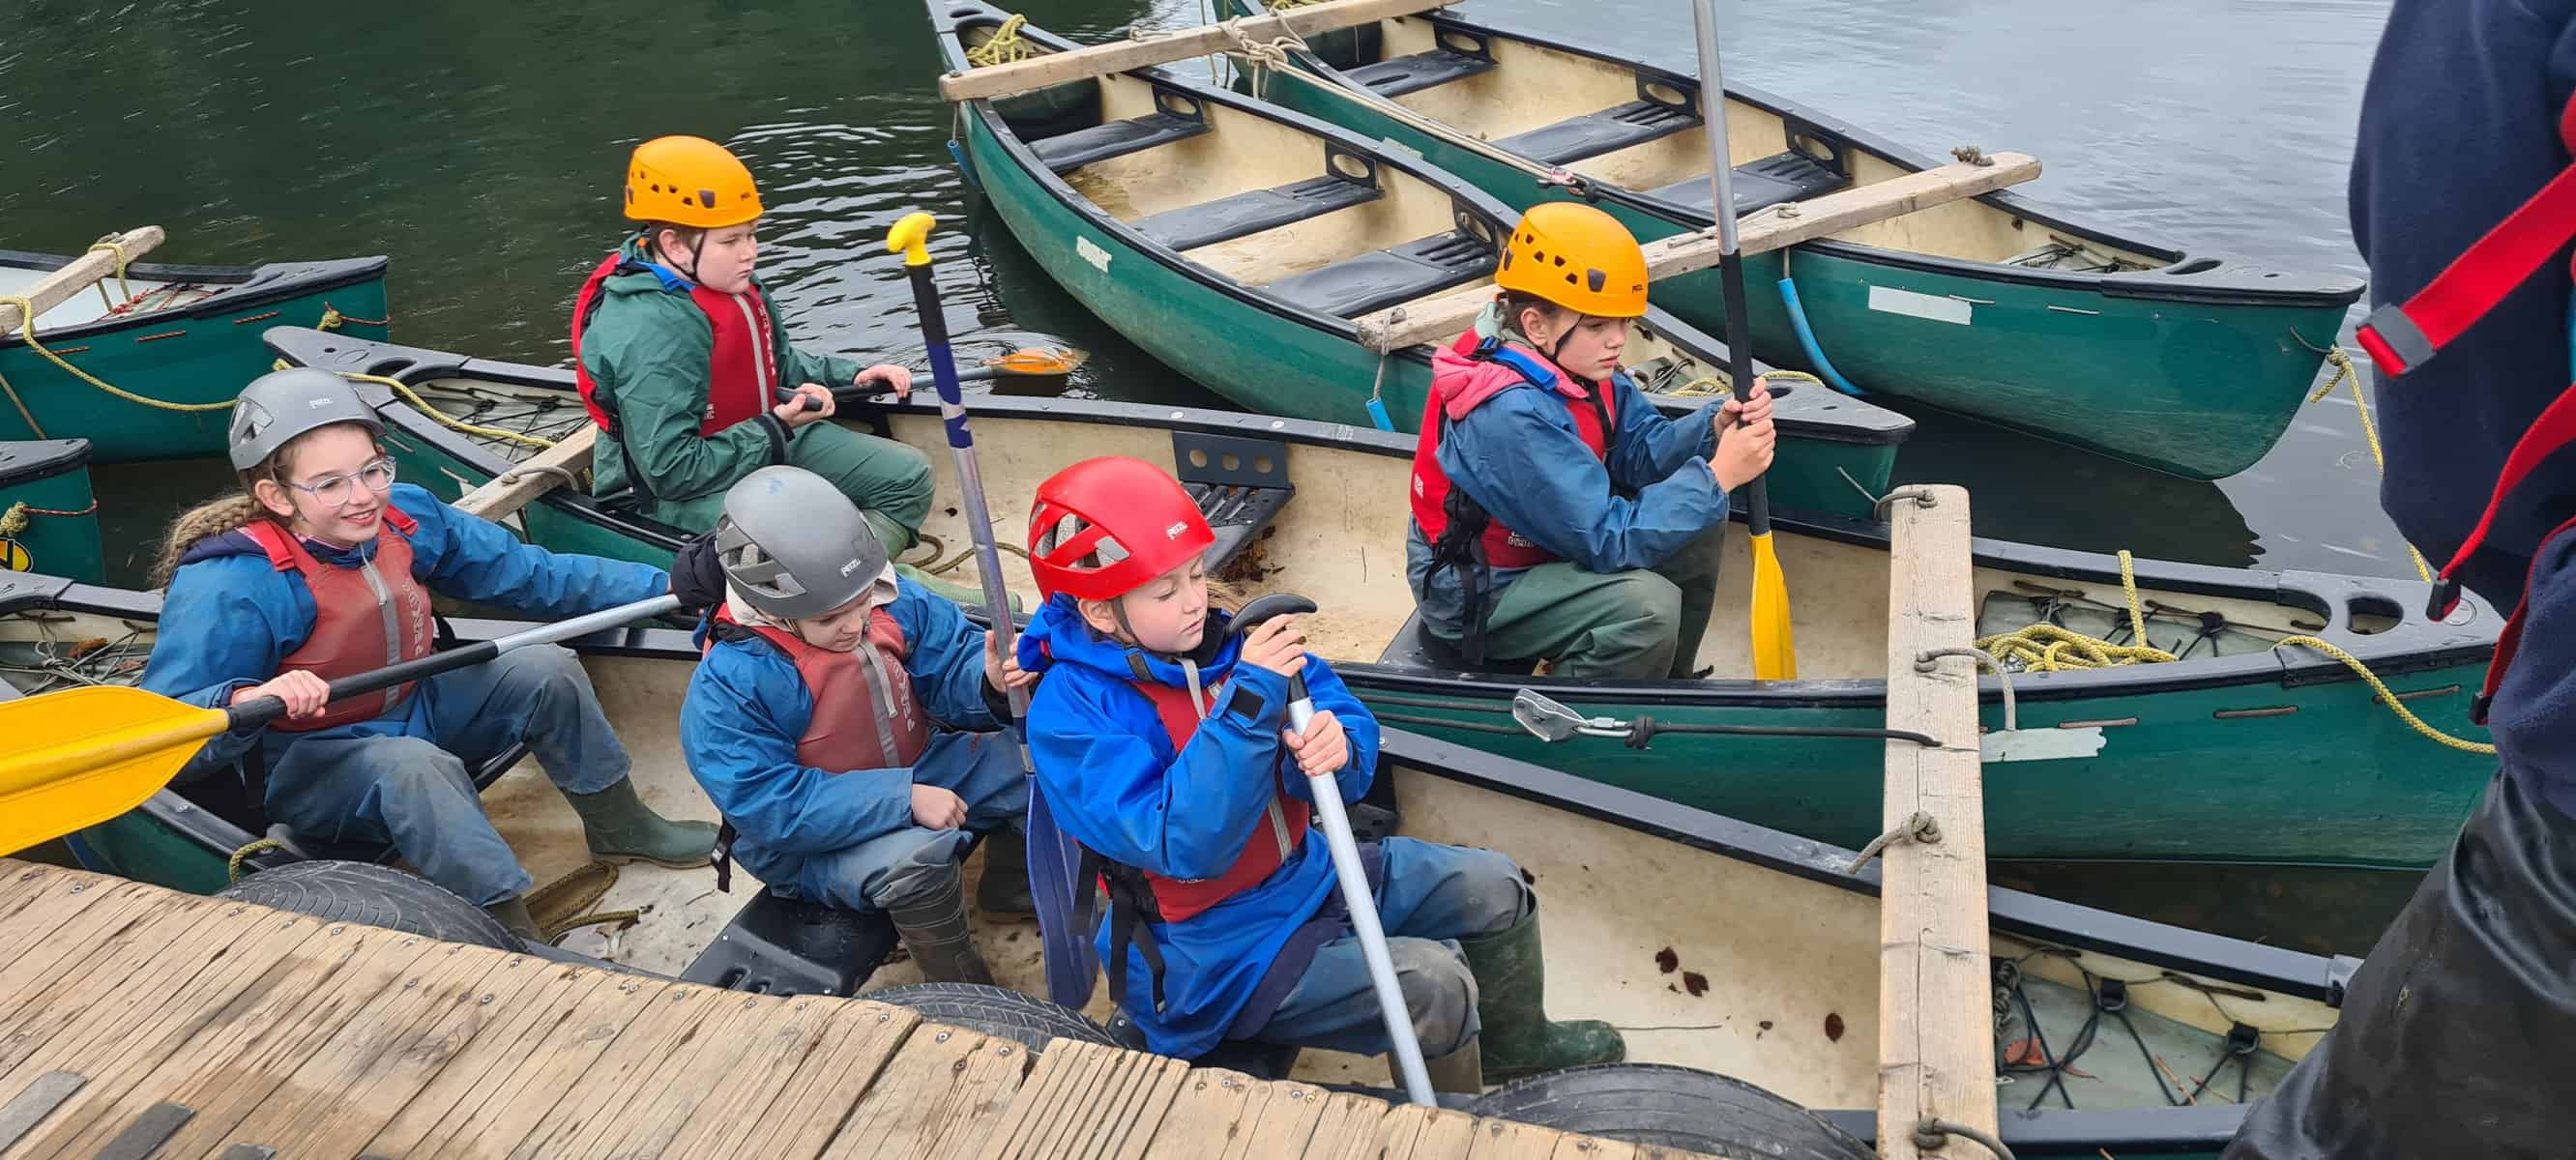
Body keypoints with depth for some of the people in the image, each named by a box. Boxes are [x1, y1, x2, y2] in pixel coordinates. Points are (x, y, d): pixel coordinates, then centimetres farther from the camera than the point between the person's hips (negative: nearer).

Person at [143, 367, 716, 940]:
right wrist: (247, 700, -51)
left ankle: (621, 826, 16)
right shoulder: (229, 587, -28)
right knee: (416, 765, -36)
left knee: (544, 670, -4)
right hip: (304, 767, -7)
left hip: (415, 711, 7)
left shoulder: (406, 515, -11)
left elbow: (531, 574, -3)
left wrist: (664, 585, -6)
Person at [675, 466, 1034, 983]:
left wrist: (989, 680, -33)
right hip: (814, 842, -6)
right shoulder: (729, 686, -28)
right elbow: (766, 804, -30)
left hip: (915, 773, 6)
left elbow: (950, 663, -6)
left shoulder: (888, 600, -14)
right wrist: (904, 800, -35)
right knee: (917, 855, -35)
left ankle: (1010, 883, 20)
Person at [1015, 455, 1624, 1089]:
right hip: (1214, 950, -7)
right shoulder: (1069, 714, -22)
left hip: (1304, 872, 7)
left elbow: (1348, 719, -3)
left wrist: (1337, 749, -28)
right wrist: (1247, 700, -35)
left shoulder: (1217, 643, -4)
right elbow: (1185, 845, -30)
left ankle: (1515, 1045, 36)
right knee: (1432, 984, -20)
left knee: (1492, 886, 8)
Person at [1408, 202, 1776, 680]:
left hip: (1540, 547, 10)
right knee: (1647, 606, -28)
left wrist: (1716, 427, -20)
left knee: (1698, 524, 7)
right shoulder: (1512, 415, -33)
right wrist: (1717, 476, -28)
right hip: (1474, 594, -10)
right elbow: (1608, 540, -31)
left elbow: (1642, 449, -2)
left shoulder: (1571, 361, -6)